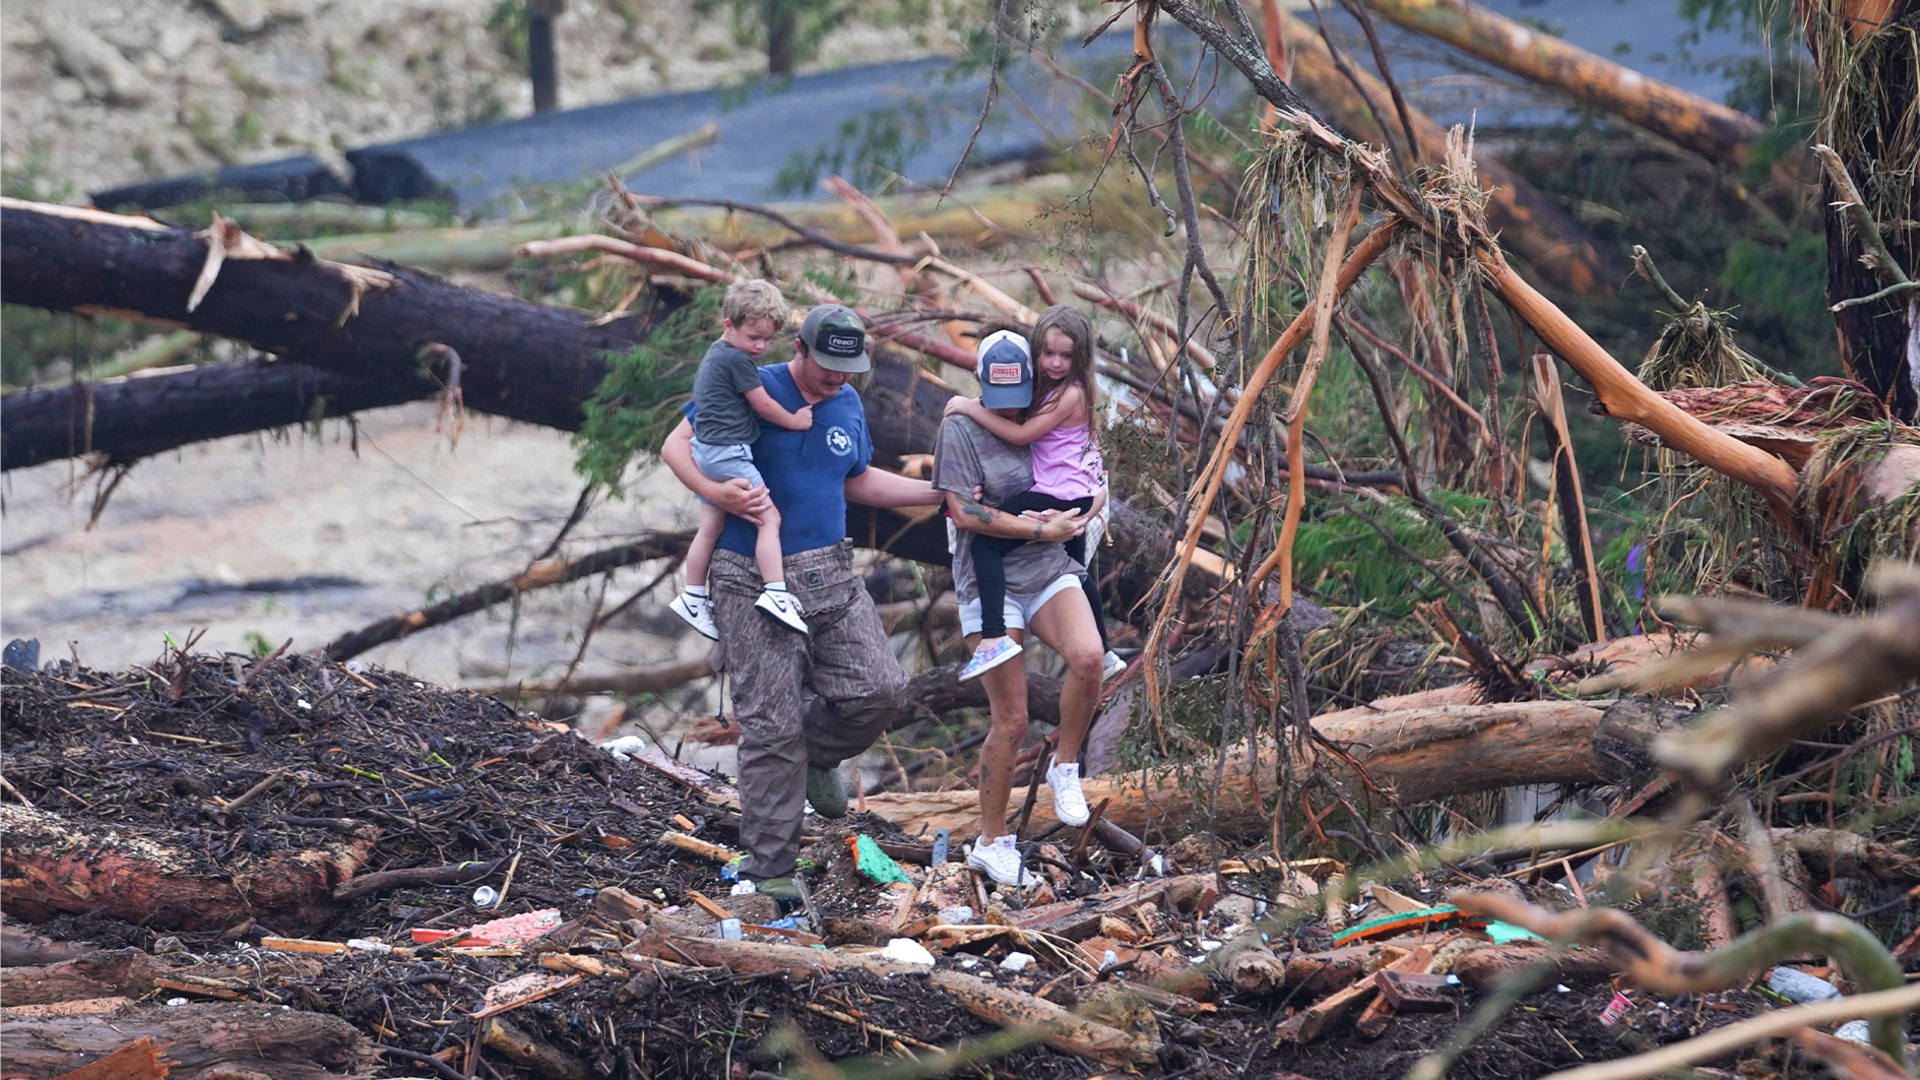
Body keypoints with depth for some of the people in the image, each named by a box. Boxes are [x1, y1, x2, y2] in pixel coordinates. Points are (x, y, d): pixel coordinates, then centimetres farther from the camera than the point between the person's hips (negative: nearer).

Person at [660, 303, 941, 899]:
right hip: (753, 582, -5)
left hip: (831, 575, 5)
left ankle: (816, 758, 25)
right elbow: (676, 445, -7)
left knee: (879, 689, -8)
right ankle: (770, 868, 3)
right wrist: (716, 493, -24)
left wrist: (942, 492, 21)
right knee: (772, 725, -6)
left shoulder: (848, 405, 12)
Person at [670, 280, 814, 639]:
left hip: (706, 451, 10)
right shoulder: (738, 360, -15)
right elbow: (763, 405, -10)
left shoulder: (714, 354, 16)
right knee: (769, 518, -9)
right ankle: (776, 593, -15)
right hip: (729, 454, -10)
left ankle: (693, 597, 20)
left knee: (711, 526, 15)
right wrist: (795, 421, 4)